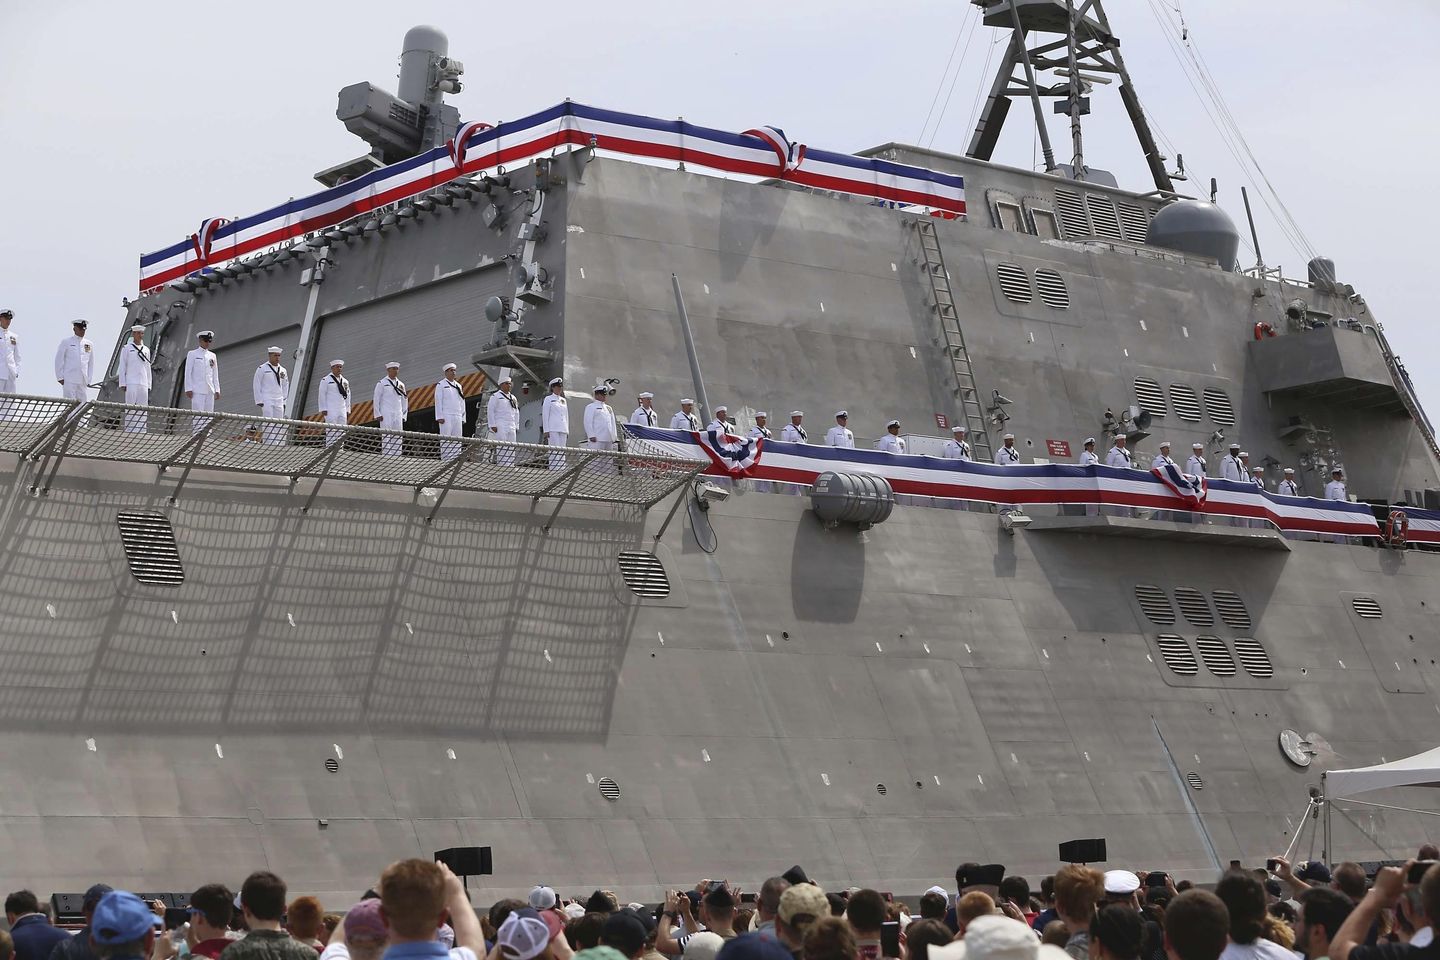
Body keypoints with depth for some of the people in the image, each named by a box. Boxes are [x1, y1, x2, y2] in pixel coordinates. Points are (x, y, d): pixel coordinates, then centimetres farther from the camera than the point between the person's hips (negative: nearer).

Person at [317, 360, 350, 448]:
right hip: (330, 410, -6)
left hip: (342, 410, 6)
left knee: (342, 431, 0)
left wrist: (347, 410, 13)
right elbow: (322, 395, -4)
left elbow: (347, 396, 19)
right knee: (331, 431, -11)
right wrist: (323, 410, -10)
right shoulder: (326, 380, 0)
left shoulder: (345, 382, 17)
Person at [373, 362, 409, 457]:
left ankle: (397, 456, 2)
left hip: (398, 415, 5)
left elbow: (404, 400, 19)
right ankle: (386, 456, -12)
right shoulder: (382, 383, 2)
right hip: (385, 414, -5)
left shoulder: (401, 384, 15)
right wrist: (378, 414, -7)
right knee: (386, 436, -10)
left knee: (398, 437, 1)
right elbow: (376, 399, 0)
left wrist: (404, 415, 11)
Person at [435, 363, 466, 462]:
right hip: (446, 416, -6)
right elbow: (438, 401, -4)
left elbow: (462, 402, 21)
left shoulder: (458, 386, 20)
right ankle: (445, 459, -12)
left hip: (457, 416, 6)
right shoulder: (441, 385, 3)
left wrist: (463, 417, 14)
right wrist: (440, 417, -12)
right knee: (446, 438, -9)